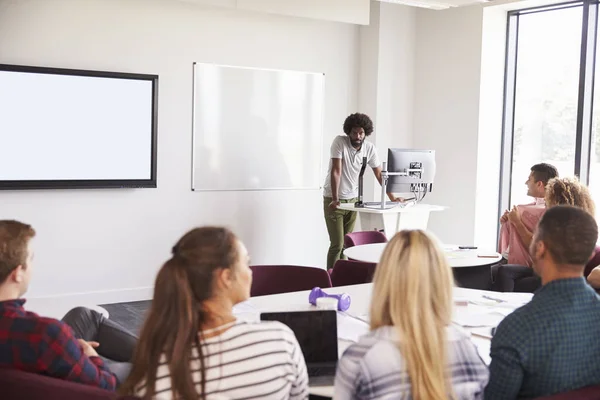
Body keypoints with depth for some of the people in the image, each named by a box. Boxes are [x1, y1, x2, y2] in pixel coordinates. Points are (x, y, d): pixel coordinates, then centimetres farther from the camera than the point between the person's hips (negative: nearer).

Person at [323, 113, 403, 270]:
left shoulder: (370, 148, -3)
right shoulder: (339, 142, -16)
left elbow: (379, 174, 4)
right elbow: (336, 171, -22)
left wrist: (392, 198, -2)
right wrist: (335, 199, -28)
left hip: (352, 199, 4)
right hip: (333, 199, -4)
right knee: (337, 244, -8)